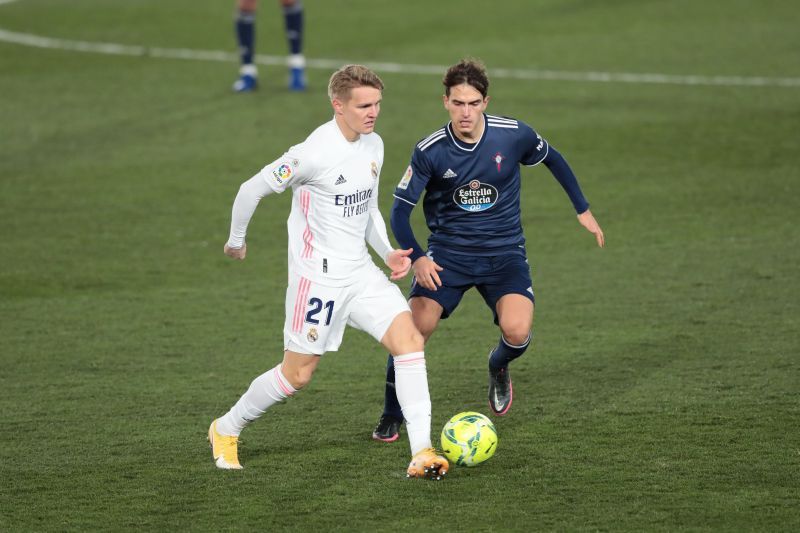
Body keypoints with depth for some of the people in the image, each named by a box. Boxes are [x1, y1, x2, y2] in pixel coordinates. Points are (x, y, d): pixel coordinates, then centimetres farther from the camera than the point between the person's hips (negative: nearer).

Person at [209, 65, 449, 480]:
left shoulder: (374, 145, 5)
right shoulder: (315, 153, -20)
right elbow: (252, 189, -11)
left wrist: (388, 252, 5)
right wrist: (236, 241, 3)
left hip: (361, 273, 7)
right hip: (318, 277, -7)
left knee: (409, 338, -11)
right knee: (298, 374, 2)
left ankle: (421, 453, -12)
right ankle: (226, 430, 27)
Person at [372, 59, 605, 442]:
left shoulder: (514, 135, -11)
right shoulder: (430, 151, -14)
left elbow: (553, 160, 11)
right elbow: (400, 209, -8)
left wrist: (583, 210, 15)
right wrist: (416, 258, -24)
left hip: (504, 252, 0)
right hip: (448, 252, 0)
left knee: (517, 333, -23)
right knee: (414, 330, -17)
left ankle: (498, 368, 16)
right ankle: (391, 417, 6)